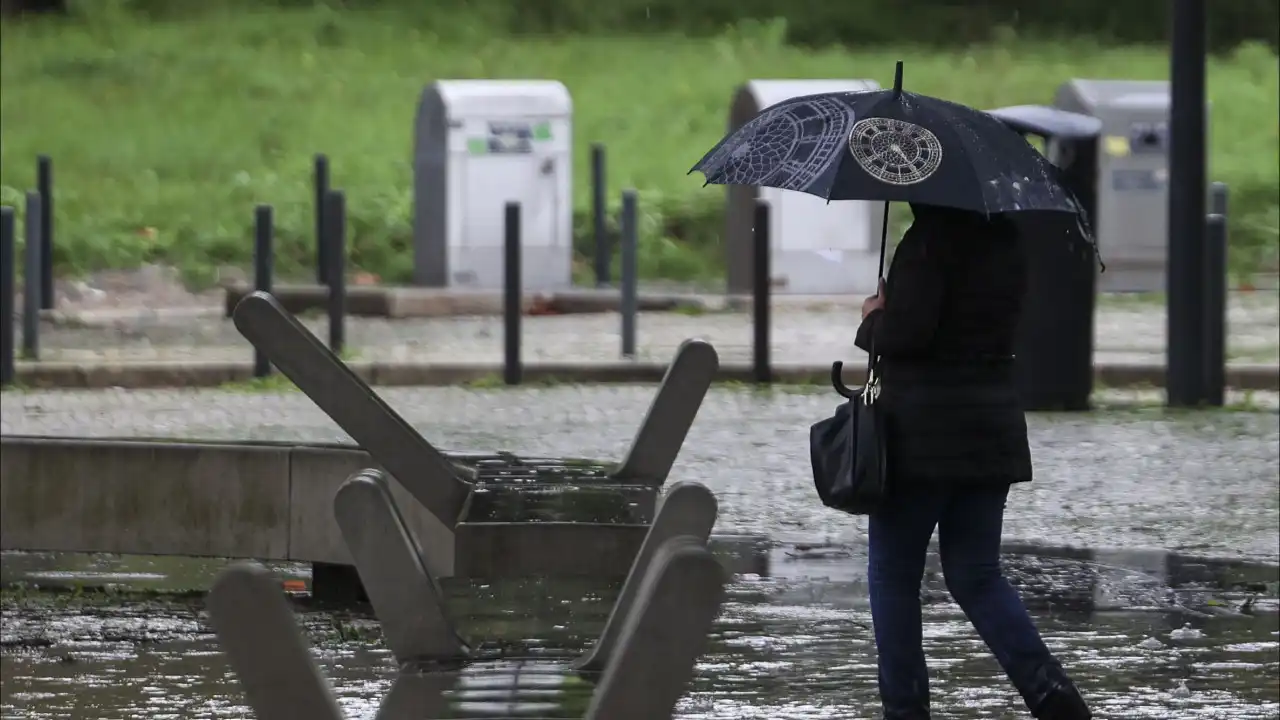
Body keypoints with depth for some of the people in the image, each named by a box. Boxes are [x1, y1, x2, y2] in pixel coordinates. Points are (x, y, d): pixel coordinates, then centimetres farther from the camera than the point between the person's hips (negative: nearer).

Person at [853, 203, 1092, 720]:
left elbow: (906, 332, -23)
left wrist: (873, 321, -1)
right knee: (976, 576, 10)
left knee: (893, 573, 6)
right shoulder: (1007, 244, 10)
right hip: (993, 434, 7)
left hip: (921, 434, -7)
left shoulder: (930, 241, -15)